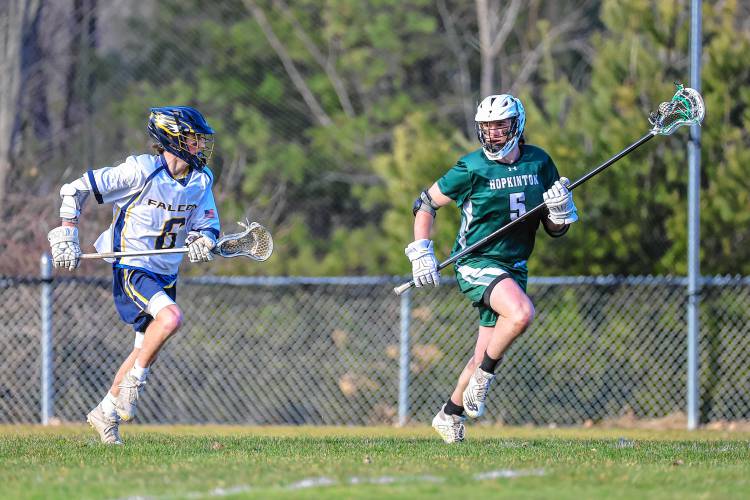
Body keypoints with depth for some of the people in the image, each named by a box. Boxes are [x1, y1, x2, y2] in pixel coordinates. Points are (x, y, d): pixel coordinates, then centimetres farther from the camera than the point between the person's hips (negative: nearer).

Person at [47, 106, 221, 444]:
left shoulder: (201, 180, 0)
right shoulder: (141, 171, -18)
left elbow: (208, 225, 9)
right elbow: (75, 190, -12)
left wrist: (202, 243, -15)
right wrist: (66, 236, -14)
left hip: (166, 274, 7)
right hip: (132, 269, -7)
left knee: (146, 350, 11)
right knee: (171, 317, -30)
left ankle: (106, 413, 27)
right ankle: (133, 381, -12)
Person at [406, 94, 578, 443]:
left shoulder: (539, 163, 3)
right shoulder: (472, 168, -10)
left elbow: (555, 230, 8)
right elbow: (425, 204, 2)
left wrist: (561, 210, -13)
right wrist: (421, 254, -5)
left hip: (514, 268, 5)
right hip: (476, 262, -5)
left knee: (486, 357, 9)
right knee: (522, 312, -33)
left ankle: (450, 414, 30)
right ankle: (483, 376, -13)